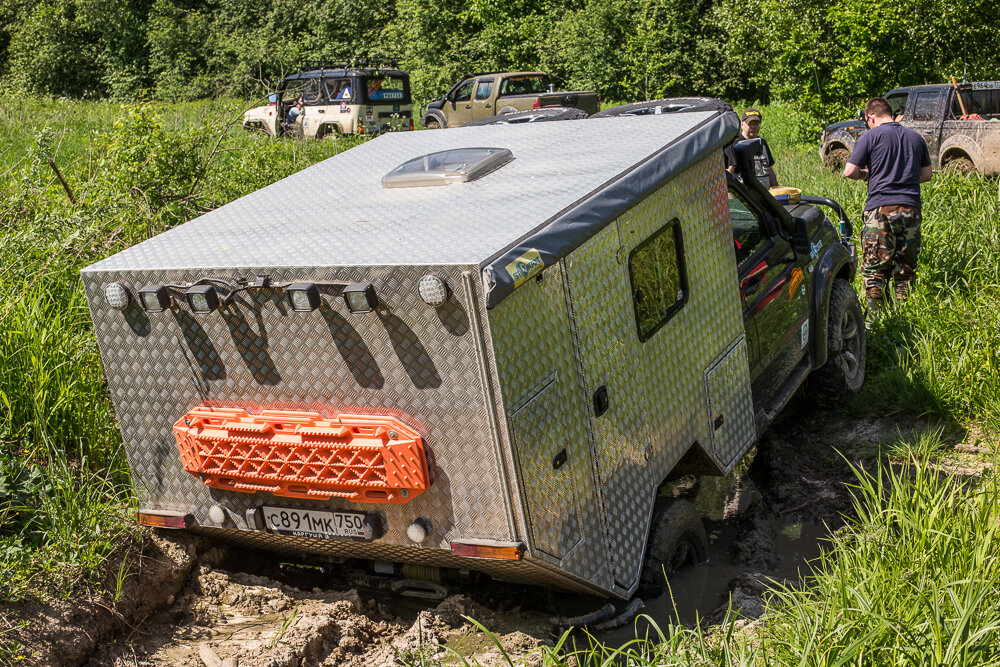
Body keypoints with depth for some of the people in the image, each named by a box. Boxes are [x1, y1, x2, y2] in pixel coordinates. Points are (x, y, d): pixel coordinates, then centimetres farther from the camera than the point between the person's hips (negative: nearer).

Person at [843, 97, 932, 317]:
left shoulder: (871, 136, 0)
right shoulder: (915, 137, 15)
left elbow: (849, 172, -4)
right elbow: (926, 174, 21)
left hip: (881, 208, -4)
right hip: (911, 208, 4)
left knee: (874, 269, 1)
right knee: (905, 269, 9)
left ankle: (874, 319, -3)